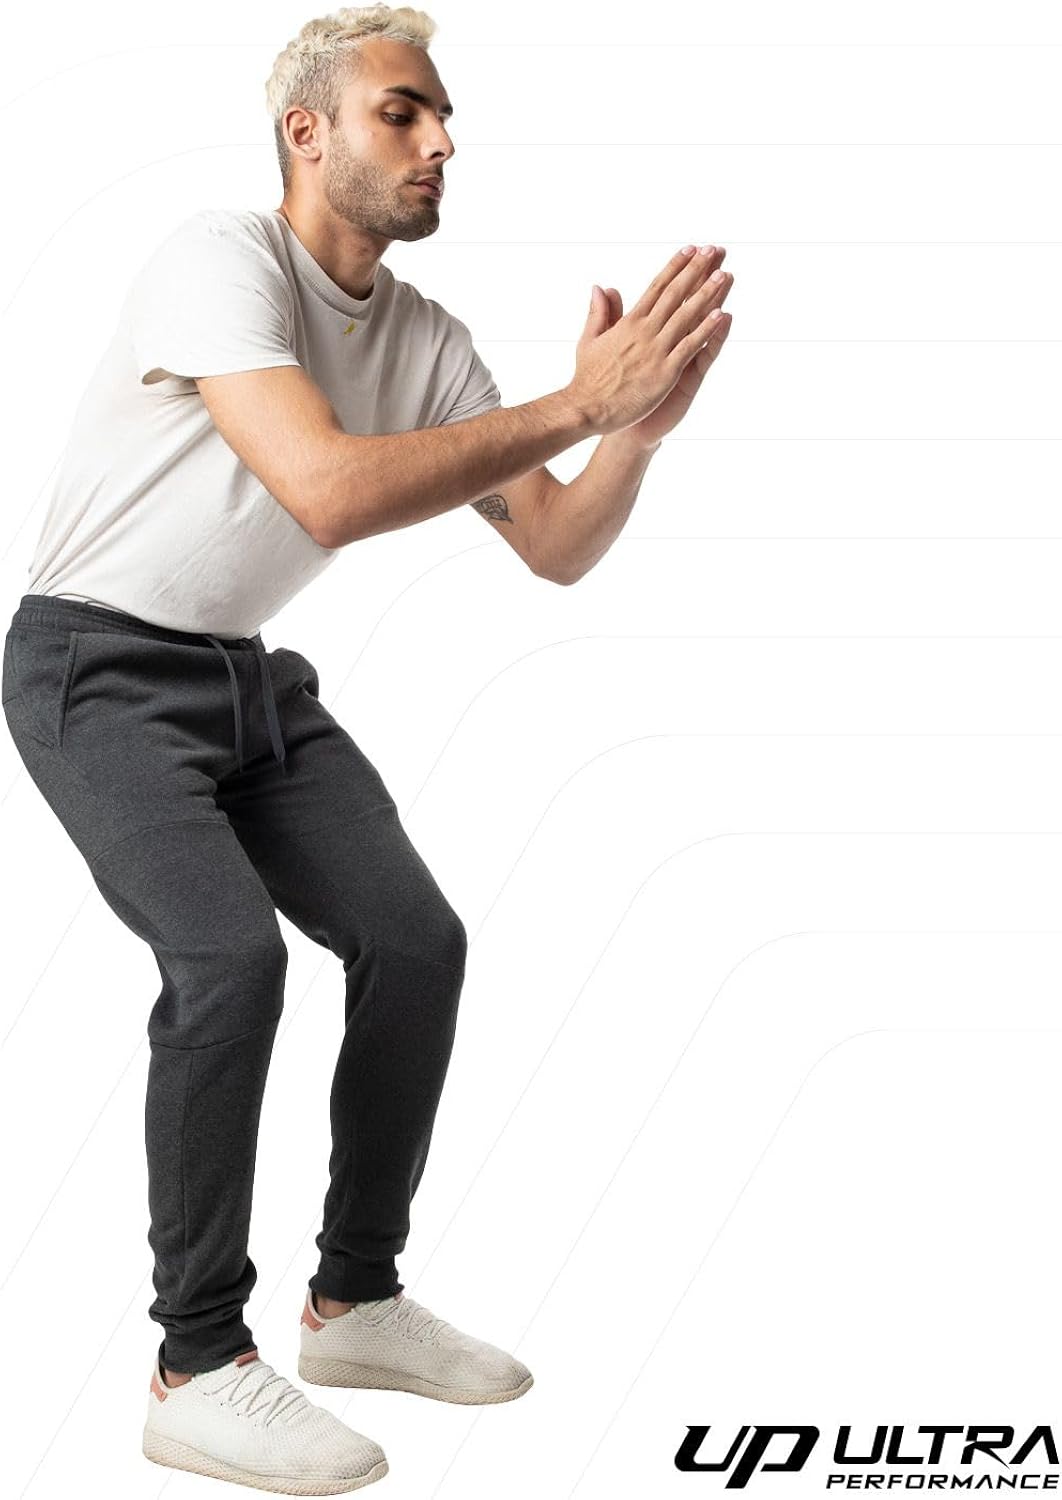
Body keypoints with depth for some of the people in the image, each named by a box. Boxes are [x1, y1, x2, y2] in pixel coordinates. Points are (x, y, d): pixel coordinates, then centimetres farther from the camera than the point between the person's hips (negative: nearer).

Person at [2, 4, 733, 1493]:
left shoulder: (428, 339, 3)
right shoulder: (221, 259, -19)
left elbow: (557, 549, 1)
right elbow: (329, 491, -35)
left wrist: (643, 423, -18)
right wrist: (580, 402, -31)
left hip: (254, 679, 7)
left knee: (418, 939, -5)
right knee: (230, 951, -26)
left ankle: (356, 1299, 12)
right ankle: (200, 1369, -12)